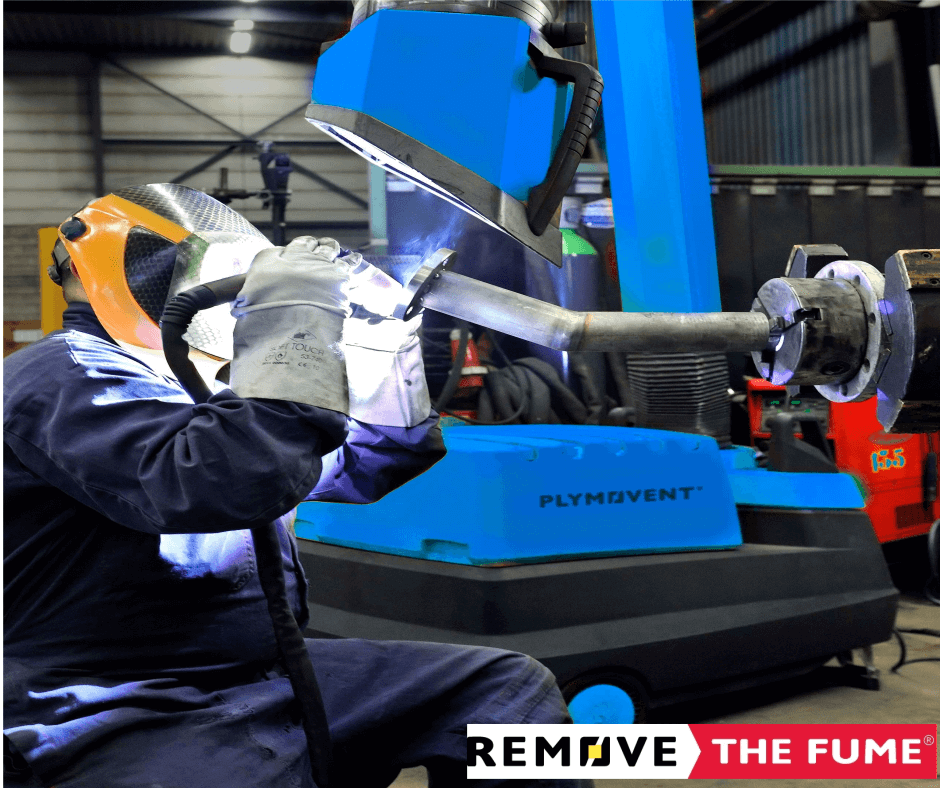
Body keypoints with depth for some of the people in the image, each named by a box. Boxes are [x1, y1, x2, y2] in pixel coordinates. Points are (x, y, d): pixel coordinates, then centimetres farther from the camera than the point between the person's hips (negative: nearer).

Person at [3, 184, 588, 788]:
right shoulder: (64, 377, -10)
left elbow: (358, 469, 25)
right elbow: (225, 480, -30)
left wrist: (388, 352, 12)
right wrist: (292, 324, -19)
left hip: (269, 675, 9)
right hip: (129, 720, -9)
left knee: (509, 684, 2)